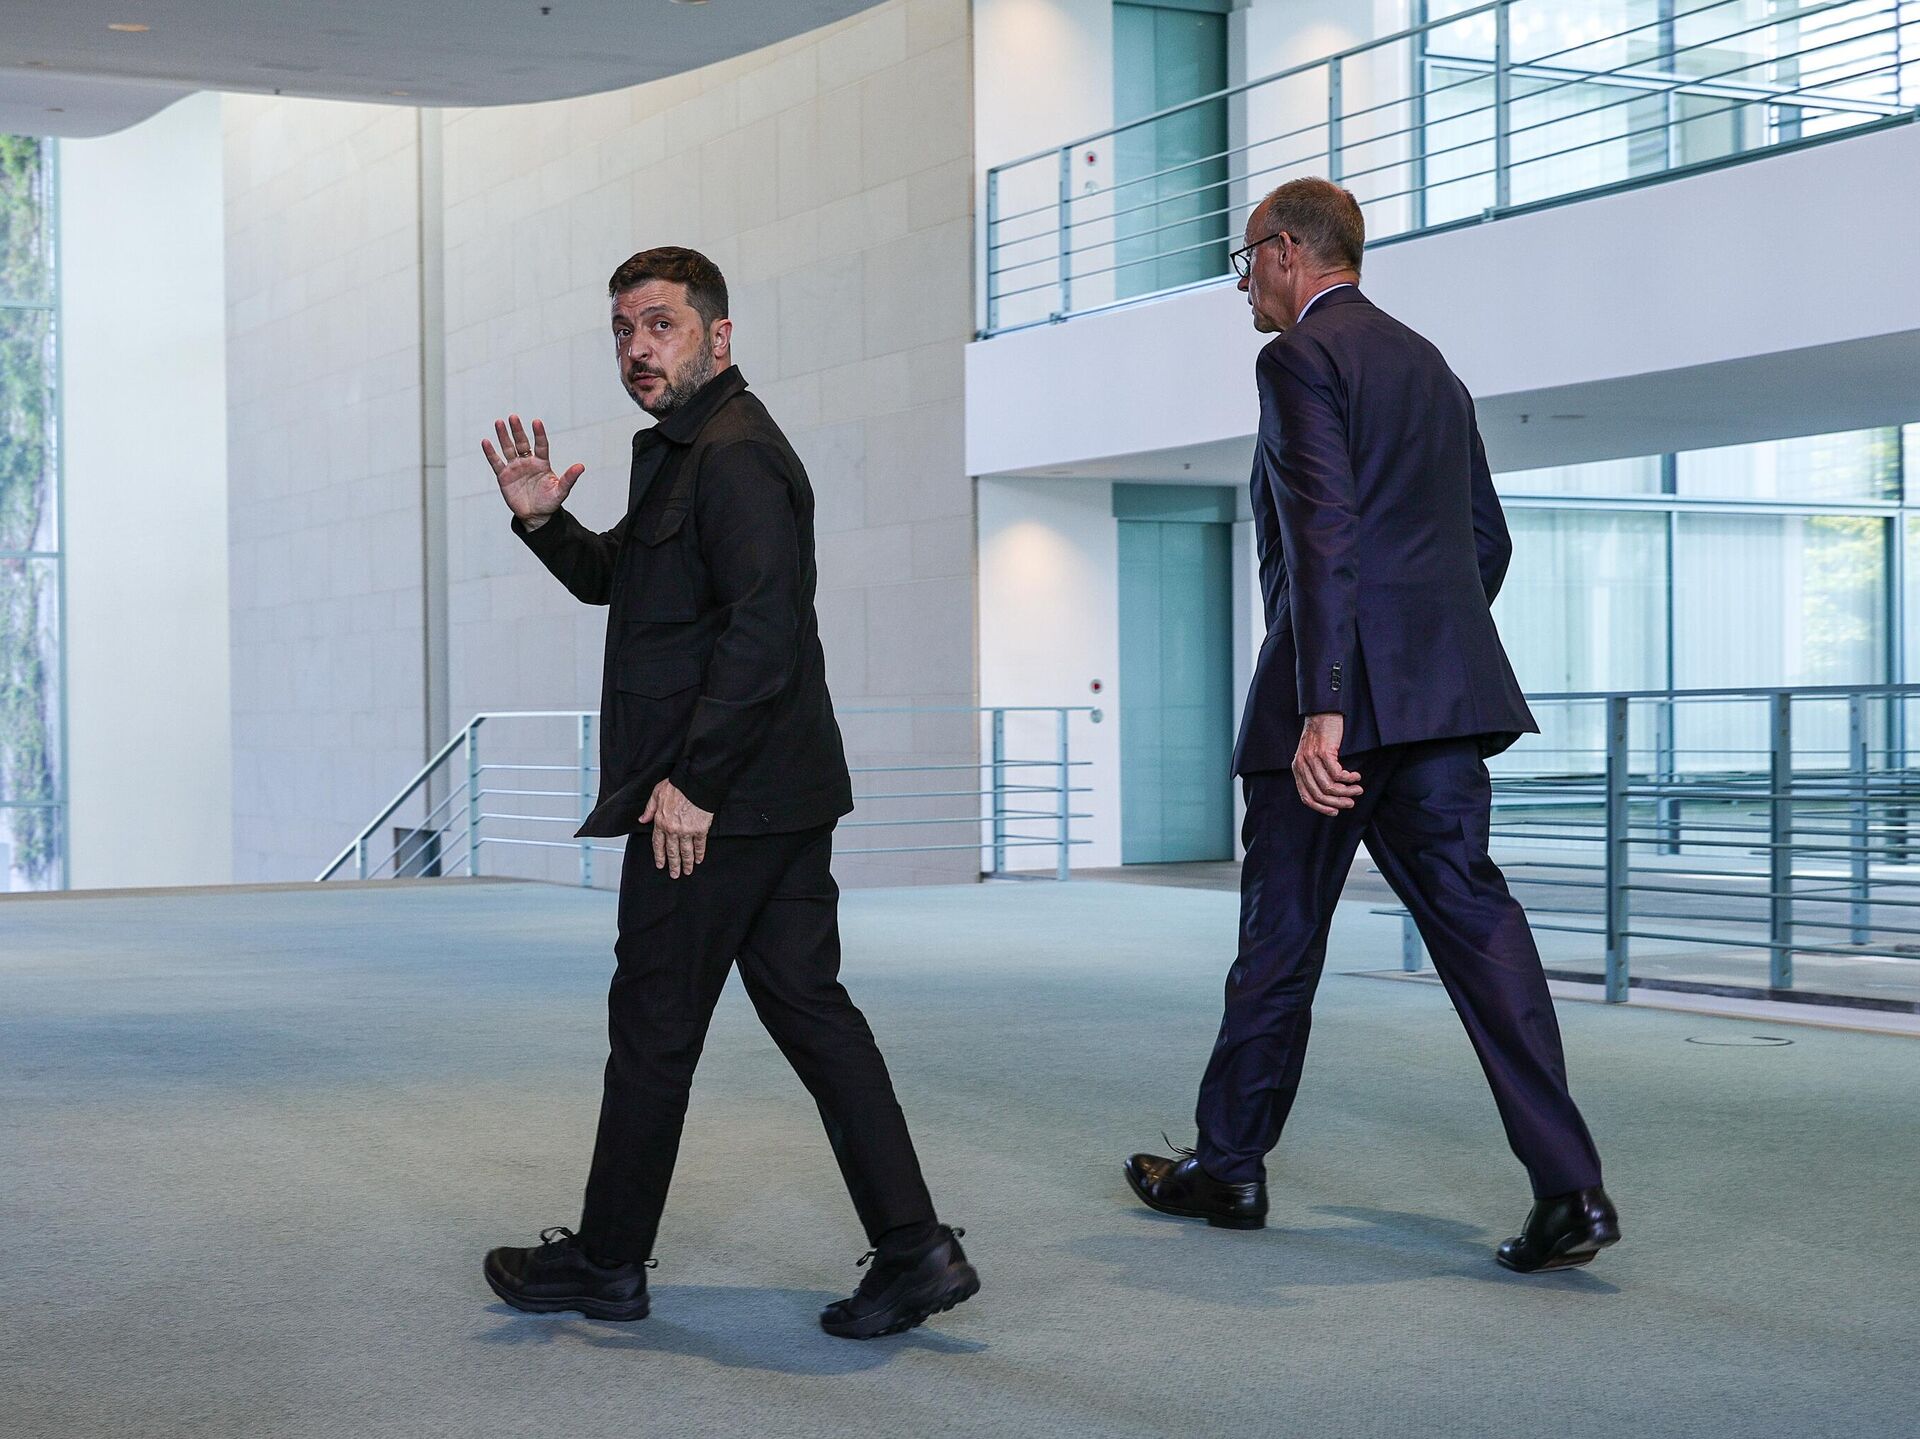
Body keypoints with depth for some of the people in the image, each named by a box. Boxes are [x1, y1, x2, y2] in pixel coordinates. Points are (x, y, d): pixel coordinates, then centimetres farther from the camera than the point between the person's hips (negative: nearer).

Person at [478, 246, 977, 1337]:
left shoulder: (733, 453, -14)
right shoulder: (687, 449, 19)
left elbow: (763, 632, -23)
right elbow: (614, 579, 29)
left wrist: (691, 782, -21)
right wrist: (546, 520, 9)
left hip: (713, 804, -10)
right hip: (781, 796, 10)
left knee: (655, 1027, 2)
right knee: (808, 1007, 7)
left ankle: (607, 1261, 16)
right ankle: (914, 1251, 6)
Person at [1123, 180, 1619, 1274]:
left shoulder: (1301, 355, -5)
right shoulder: (1430, 365, 21)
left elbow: (1323, 533, -18)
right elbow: (1488, 540, 24)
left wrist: (1322, 709, -23)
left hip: (1337, 696, -7)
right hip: (1444, 693, 7)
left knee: (1282, 932, 6)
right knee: (1471, 912, 0)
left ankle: (1230, 1163, 21)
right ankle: (1569, 1187, -9)